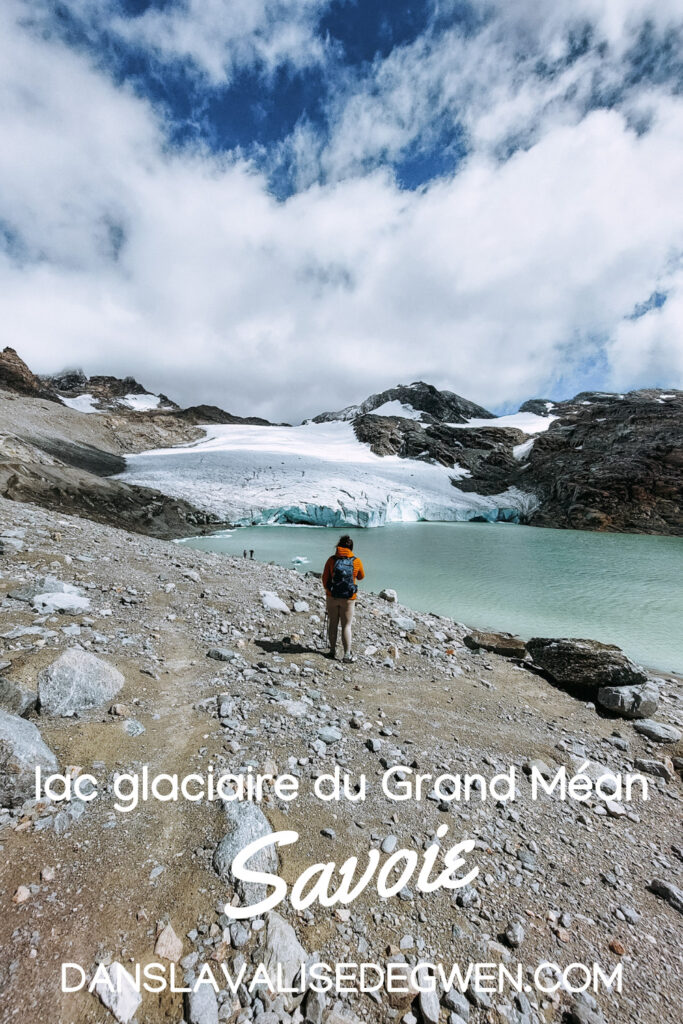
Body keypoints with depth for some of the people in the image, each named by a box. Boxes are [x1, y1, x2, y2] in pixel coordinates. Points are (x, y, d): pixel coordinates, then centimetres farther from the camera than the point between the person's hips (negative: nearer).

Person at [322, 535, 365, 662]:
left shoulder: (331, 559, -4)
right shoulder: (356, 561, -5)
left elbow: (325, 578, 0)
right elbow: (361, 577, 13)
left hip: (332, 597, 1)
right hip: (348, 599, -1)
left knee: (333, 623, 14)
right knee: (346, 626, 7)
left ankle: (333, 651, 25)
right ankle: (347, 655, 10)